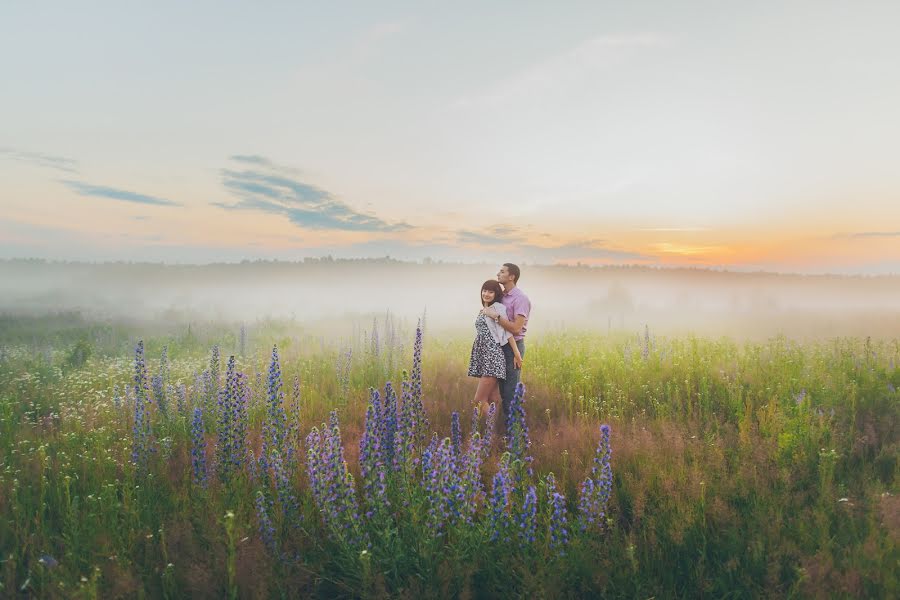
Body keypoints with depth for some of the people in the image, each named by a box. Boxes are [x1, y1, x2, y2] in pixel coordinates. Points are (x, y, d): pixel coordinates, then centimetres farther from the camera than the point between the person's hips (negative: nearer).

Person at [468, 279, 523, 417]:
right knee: (492, 399, 8)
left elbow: (507, 331, -11)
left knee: (480, 400, -11)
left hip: (493, 356, -7)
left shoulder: (498, 307, -4)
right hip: (482, 356, 7)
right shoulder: (482, 310, 19)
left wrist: (516, 353, -16)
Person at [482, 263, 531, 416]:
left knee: (510, 389, -4)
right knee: (502, 387, 13)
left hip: (513, 346, -8)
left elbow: (516, 328, -21)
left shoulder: (520, 298, -14)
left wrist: (496, 316, -21)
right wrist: (487, 312, 1)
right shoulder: (502, 295, 11)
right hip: (500, 345, 8)